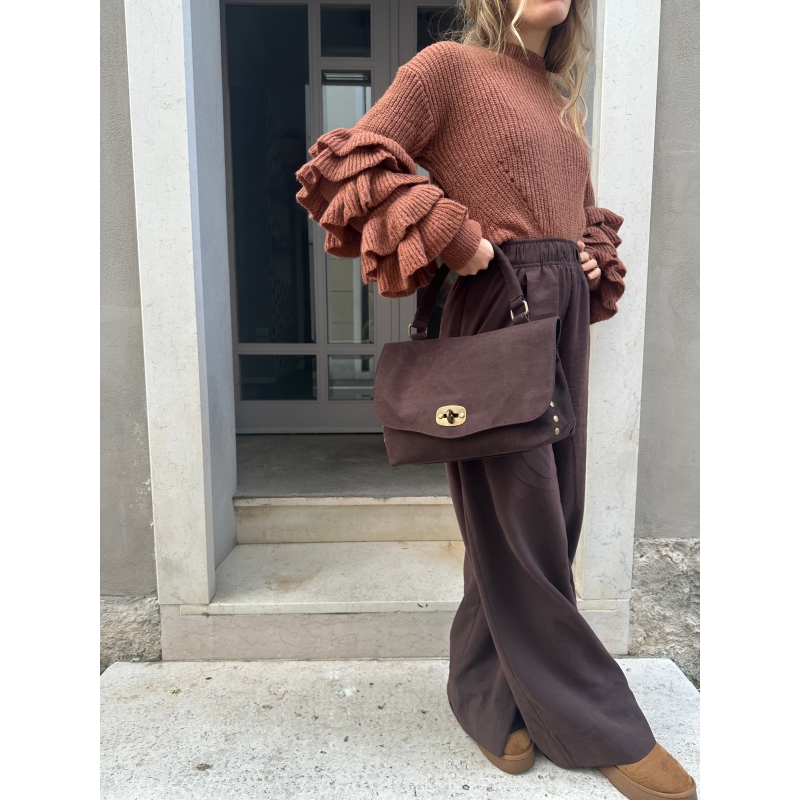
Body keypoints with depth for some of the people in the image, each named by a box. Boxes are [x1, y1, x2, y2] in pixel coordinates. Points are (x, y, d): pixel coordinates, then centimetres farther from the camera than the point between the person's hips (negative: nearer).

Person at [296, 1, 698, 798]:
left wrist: (593, 261, 9)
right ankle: (595, 724, 19)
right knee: (522, 519, 0)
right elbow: (353, 160, -8)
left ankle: (493, 694, 30)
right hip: (493, 314, -8)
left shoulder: (558, 95, 22)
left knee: (549, 514, 11)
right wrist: (453, 237, -15)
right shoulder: (449, 66, 1)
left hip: (566, 318, 9)